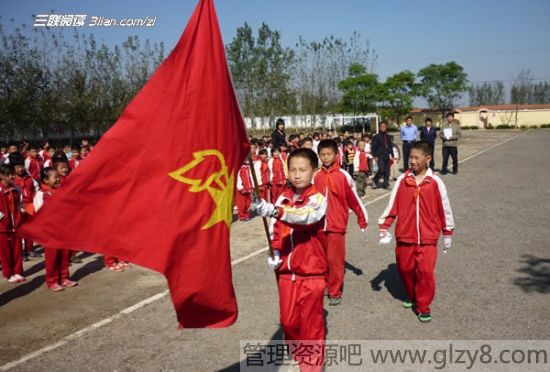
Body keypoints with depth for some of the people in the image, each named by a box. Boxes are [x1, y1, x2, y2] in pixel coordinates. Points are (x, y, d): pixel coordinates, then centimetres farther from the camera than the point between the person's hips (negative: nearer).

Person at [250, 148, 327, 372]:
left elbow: (305, 216, -35)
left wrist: (274, 210, -49)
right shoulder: (283, 199, 3)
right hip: (286, 270, 5)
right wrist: (275, 253, -1)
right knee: (288, 320, 15)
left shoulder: (318, 199, -14)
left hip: (311, 271, -5)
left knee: (311, 322, 4)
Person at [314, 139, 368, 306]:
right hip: (318, 225, 4)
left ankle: (335, 292, 15)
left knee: (335, 260, 2)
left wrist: (362, 217, 3)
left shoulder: (343, 176, -8)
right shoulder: (316, 176, 2)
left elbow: (353, 198, -2)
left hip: (336, 225, -3)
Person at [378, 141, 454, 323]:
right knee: (405, 269, 13)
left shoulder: (435, 182, -7)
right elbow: (392, 205, 0)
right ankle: (412, 296, 39)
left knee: (426, 271, -7)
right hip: (405, 235, 2)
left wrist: (448, 233, 9)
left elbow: (444, 208, 3)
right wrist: (384, 228, -1)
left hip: (427, 237, -2)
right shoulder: (402, 180, -4)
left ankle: (423, 306, 12)